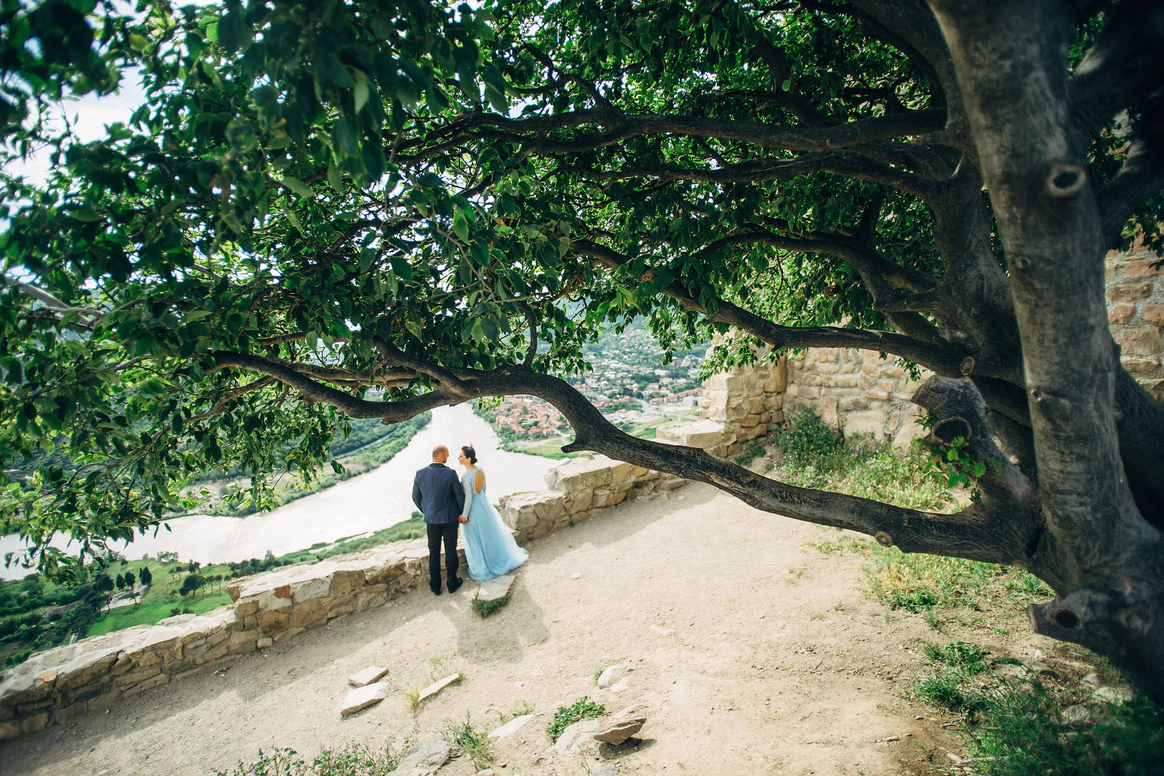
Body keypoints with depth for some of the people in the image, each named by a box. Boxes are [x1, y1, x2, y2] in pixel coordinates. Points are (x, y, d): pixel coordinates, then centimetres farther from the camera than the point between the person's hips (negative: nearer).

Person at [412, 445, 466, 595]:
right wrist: (461, 514, 6)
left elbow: (416, 497, 2)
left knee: (434, 552, 15)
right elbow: (460, 496, -11)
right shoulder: (450, 473, -18)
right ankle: (452, 583, 25)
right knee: (451, 551, 12)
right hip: (450, 518, -2)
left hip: (432, 519, 2)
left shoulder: (420, 474, -9)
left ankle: (435, 586, 25)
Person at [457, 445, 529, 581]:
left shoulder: (466, 476, -26)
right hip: (484, 503, 7)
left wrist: (464, 515, -15)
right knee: (491, 533, 22)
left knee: (477, 539, 9)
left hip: (474, 508, -7)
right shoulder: (480, 470, -5)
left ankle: (482, 568, 23)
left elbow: (468, 497, -23)